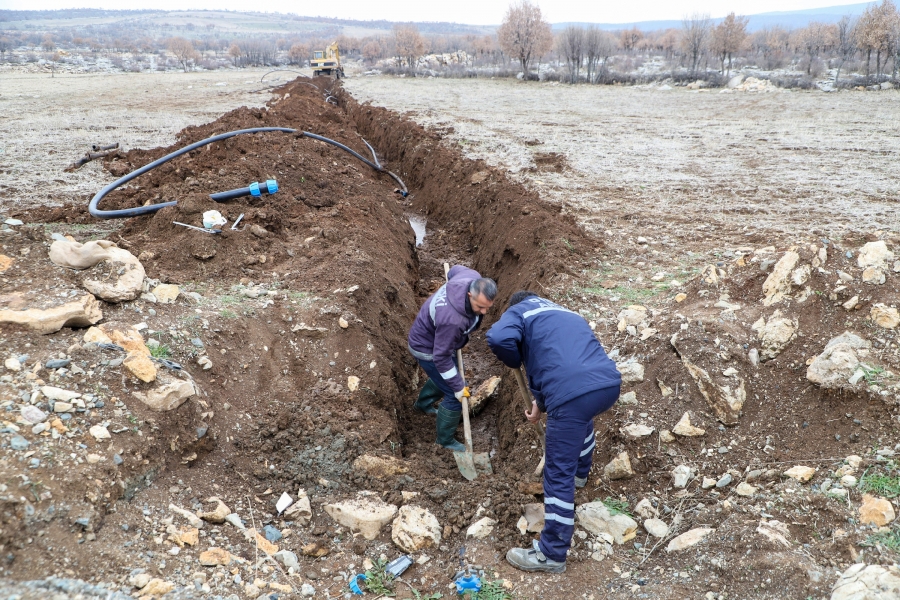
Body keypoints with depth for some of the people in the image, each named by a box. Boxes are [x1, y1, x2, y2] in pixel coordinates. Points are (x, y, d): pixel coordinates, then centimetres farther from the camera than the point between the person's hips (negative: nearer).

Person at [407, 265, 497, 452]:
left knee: (445, 376, 30)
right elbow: (441, 357, -32)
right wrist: (458, 387, -20)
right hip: (428, 349, -8)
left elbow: (455, 270, 2)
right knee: (454, 396, 0)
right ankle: (446, 440, 22)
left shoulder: (475, 279, -24)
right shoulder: (452, 319, -46)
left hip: (437, 337, 8)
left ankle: (423, 403, 58)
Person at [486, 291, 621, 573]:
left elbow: (498, 338, -7)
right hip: (609, 383, 8)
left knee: (558, 475, 4)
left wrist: (515, 362, 13)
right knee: (582, 419, 42)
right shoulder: (567, 314, 35)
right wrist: (541, 402, 48)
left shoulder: (520, 311, 15)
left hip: (574, 393, -7)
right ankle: (580, 472, 64)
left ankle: (552, 554, 14)